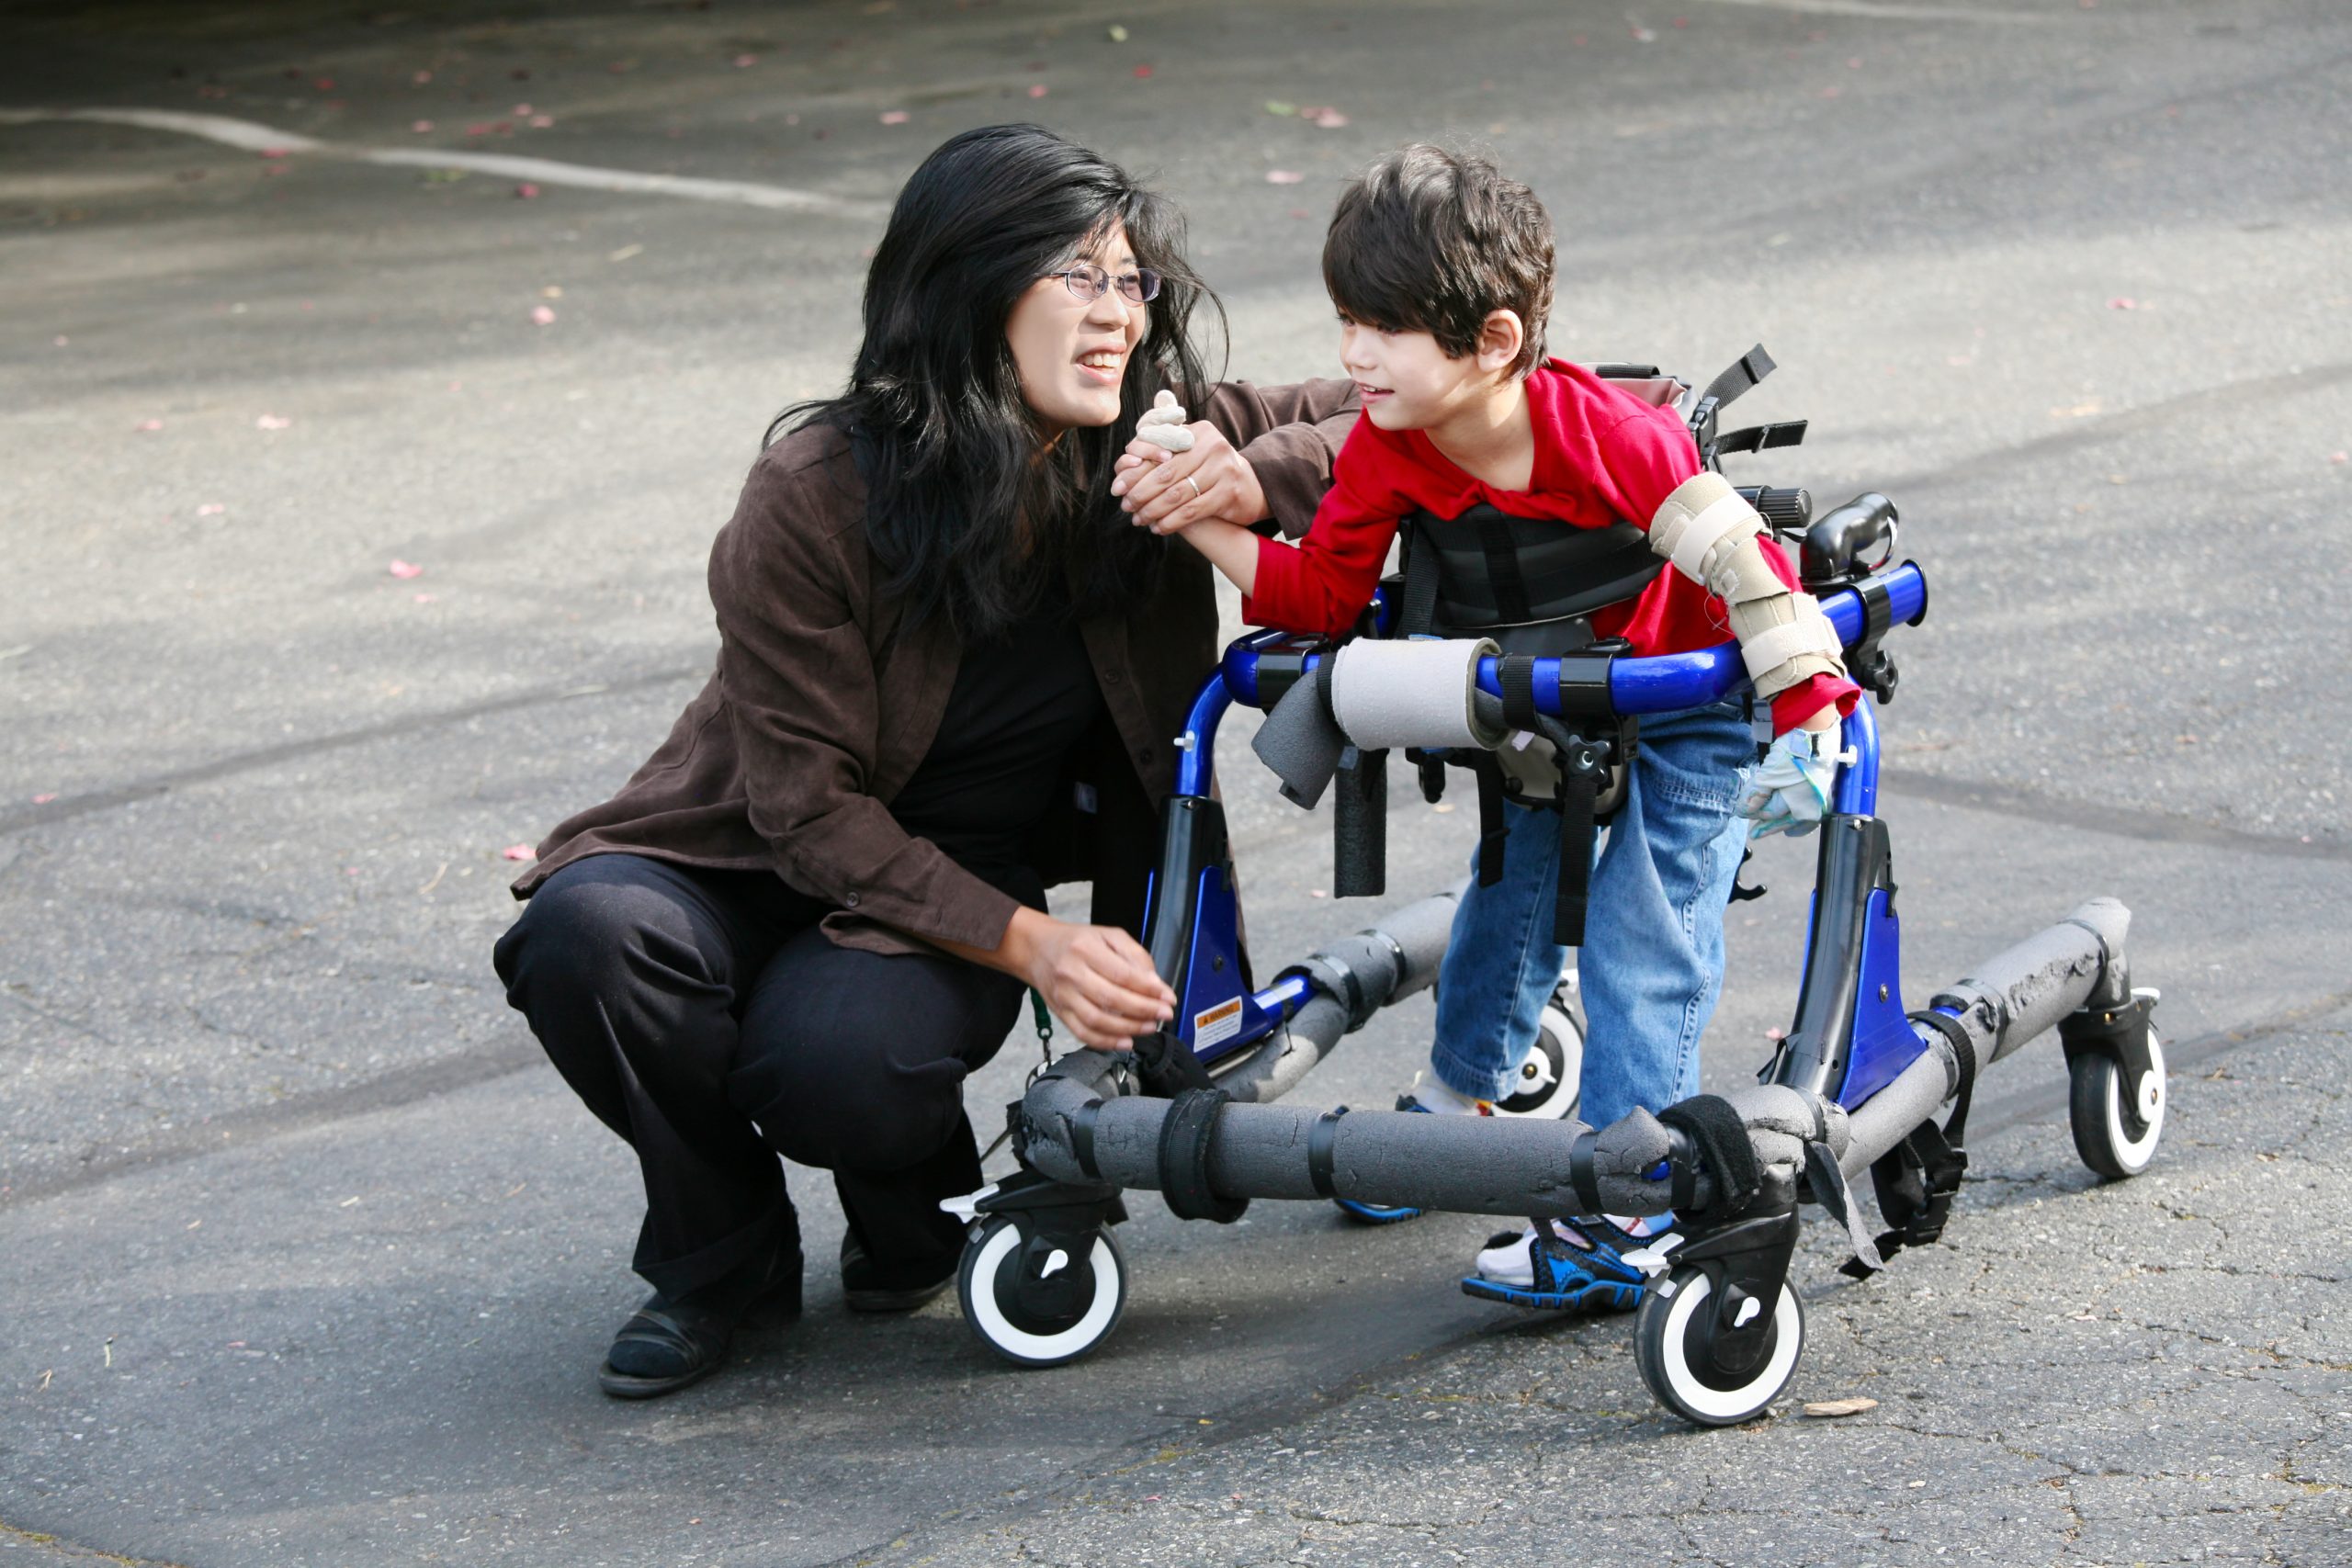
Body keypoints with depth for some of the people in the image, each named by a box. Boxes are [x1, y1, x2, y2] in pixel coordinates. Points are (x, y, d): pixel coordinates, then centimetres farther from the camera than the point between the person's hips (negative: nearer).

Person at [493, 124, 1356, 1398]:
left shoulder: (1153, 452, -11)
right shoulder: (814, 493, -21)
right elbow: (809, 803, -20)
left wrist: (1256, 481, -26)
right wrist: (1027, 945, -30)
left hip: (971, 882, 1)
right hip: (767, 864, 0)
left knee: (840, 1062, -34)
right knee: (584, 934, -33)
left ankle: (910, 1198, 6)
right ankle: (720, 1256, -6)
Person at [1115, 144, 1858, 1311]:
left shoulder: (1608, 437, -33)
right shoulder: (1384, 454, -16)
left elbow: (1736, 556, -29)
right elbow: (1320, 595, -10)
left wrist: (1811, 710, -29)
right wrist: (1199, 524, -23)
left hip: (1689, 704, -6)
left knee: (1638, 944, -12)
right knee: (1508, 898, 15)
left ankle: (1618, 1212, -11)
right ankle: (1458, 1098, 39)